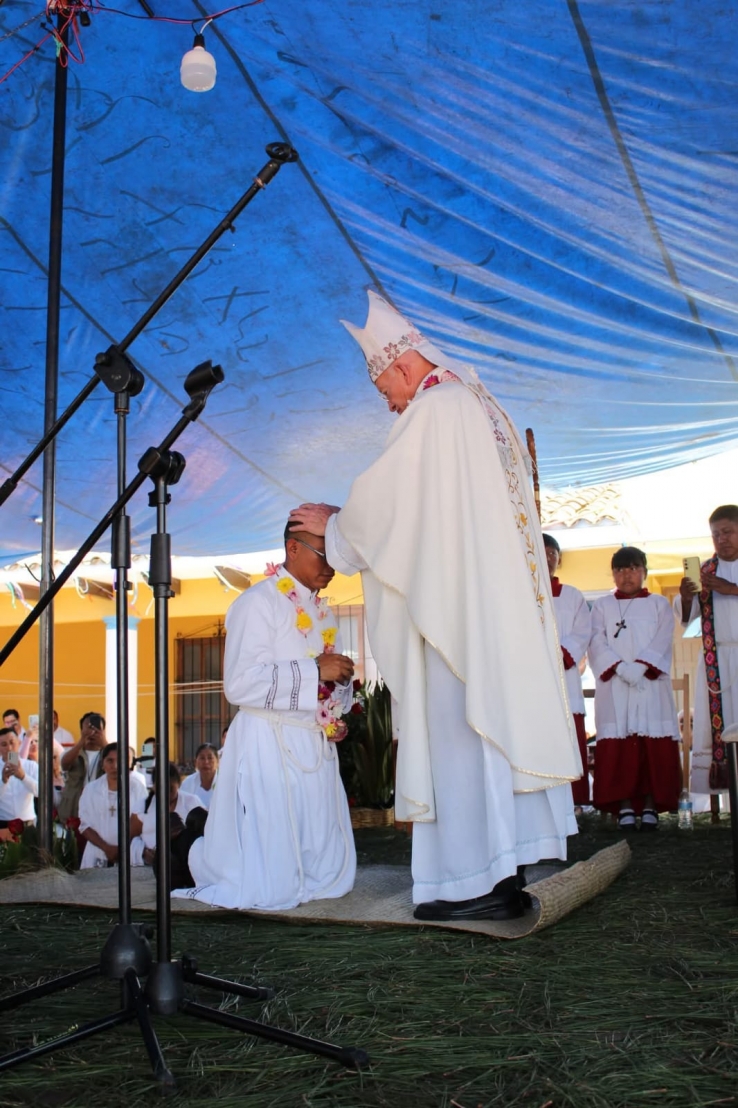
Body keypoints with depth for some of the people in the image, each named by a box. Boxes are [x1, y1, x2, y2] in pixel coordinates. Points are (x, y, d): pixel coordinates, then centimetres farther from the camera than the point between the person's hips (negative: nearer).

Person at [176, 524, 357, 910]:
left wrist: (339, 715, 4)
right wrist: (315, 671, -22)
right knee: (272, 886, -6)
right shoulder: (259, 602, -10)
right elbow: (241, 684, -21)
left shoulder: (322, 612, 16)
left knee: (329, 875, 13)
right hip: (271, 748, -8)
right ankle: (204, 858, 24)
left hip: (317, 748, 8)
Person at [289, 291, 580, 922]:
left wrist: (331, 524, 13)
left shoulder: (434, 408, -6)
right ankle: (508, 872, 12)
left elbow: (382, 498, -5)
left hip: (460, 603, -9)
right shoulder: (486, 410, 21)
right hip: (507, 599, 9)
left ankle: (478, 882, -5)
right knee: (500, 721, 8)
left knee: (461, 728, -7)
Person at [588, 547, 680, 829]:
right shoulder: (602, 605, 14)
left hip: (651, 683, 0)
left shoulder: (659, 604, 14)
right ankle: (624, 806, -4)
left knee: (654, 744, -5)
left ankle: (651, 806, -1)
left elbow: (662, 642, 1)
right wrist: (620, 667, -15)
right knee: (617, 745, -6)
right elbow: (597, 643, 1)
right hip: (614, 686, 0)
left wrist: (640, 666, -15)